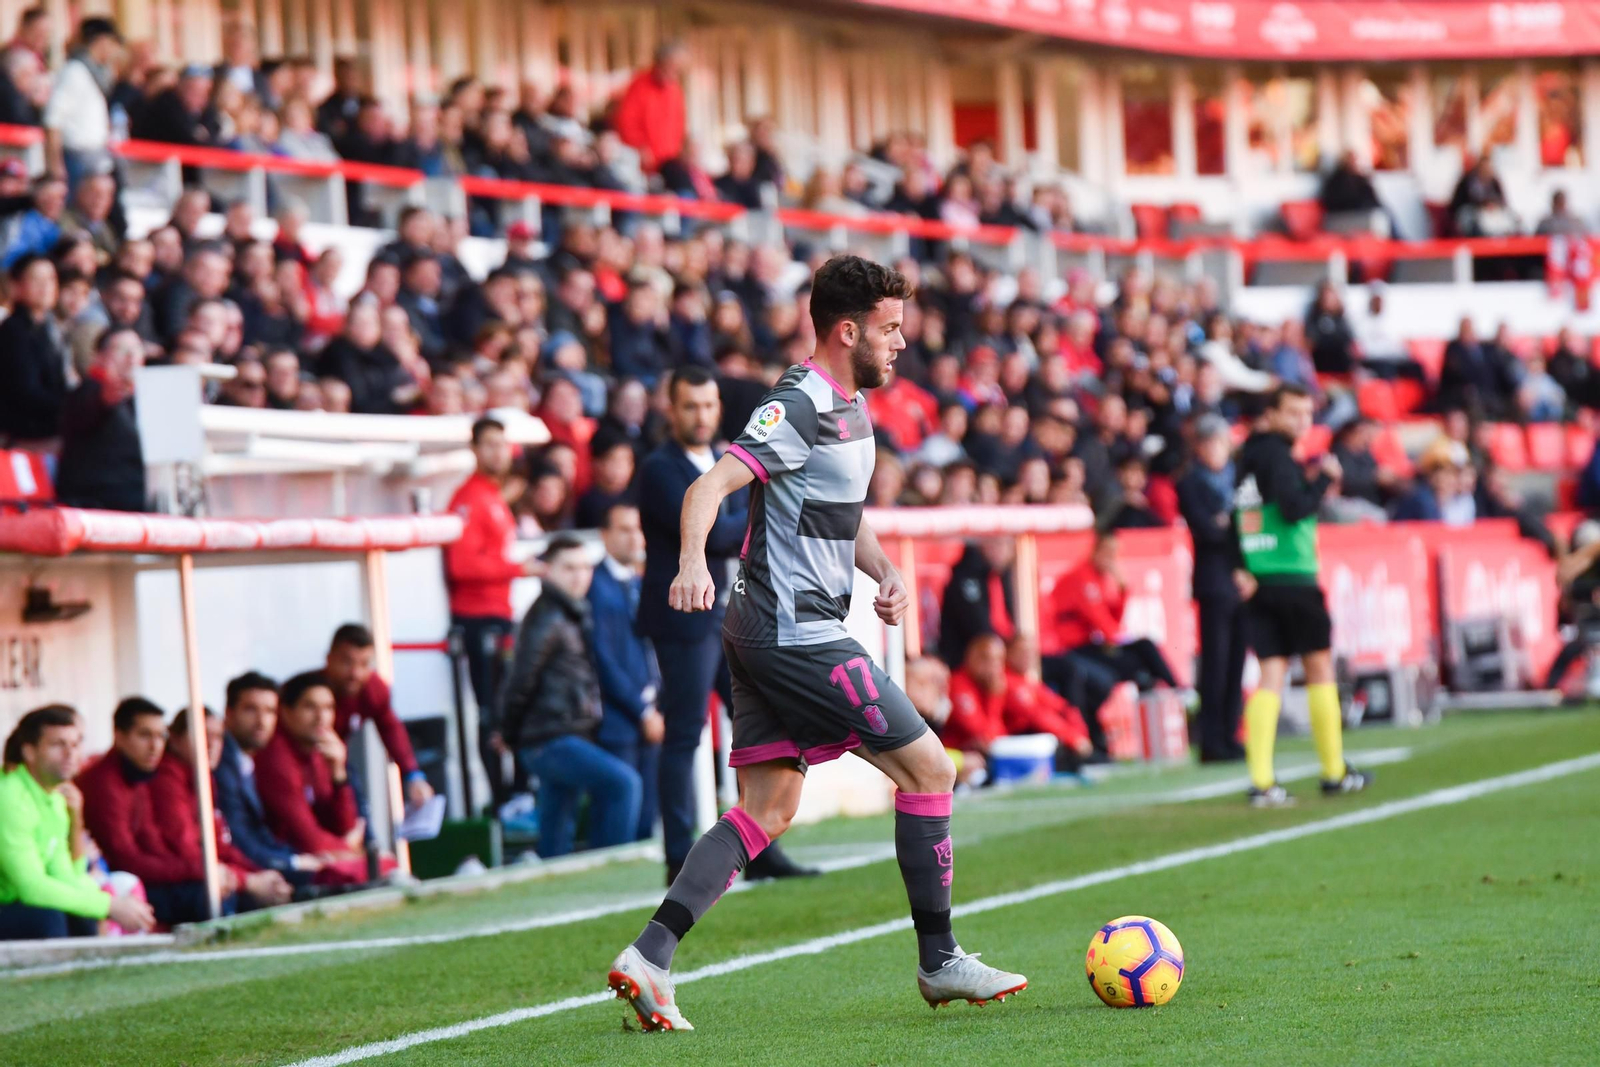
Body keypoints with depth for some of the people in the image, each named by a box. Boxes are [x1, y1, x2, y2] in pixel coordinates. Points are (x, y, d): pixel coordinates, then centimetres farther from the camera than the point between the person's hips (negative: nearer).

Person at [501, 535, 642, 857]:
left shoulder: (577, 616, 17)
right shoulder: (547, 619, -13)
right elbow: (521, 682, -13)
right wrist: (511, 734, -3)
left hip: (575, 739, 9)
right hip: (550, 742, -9)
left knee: (556, 836, 11)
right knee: (623, 782, -24)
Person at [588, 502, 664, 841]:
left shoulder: (640, 585, 16)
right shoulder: (596, 587, -7)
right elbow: (604, 660, -11)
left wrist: (656, 704, 6)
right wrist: (642, 711, -11)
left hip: (649, 718, 7)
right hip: (617, 722, -7)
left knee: (646, 824, 5)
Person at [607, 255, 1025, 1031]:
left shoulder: (852, 407, 15)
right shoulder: (800, 408, -15)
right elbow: (710, 486, -26)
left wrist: (883, 572, 9)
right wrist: (693, 562, -45)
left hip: (769, 637, 10)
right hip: (797, 637, -10)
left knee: (767, 809, 8)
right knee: (929, 767, -3)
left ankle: (648, 957, 0)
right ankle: (939, 962, 6)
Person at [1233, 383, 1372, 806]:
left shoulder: (1247, 455, 14)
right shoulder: (1276, 454, -12)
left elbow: (1234, 516, 14)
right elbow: (1294, 508, -21)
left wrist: (1241, 569, 10)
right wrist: (1325, 478, -9)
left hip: (1258, 582, 7)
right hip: (1293, 579, -7)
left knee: (1271, 674, 3)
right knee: (1319, 666, 7)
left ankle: (1261, 781, -8)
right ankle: (1334, 772, 15)